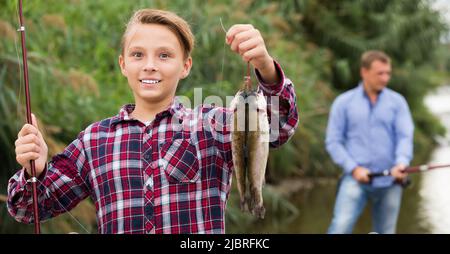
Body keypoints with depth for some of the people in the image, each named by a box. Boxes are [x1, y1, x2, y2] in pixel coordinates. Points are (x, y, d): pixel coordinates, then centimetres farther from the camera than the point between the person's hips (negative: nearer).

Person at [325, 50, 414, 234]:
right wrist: (354, 168, -10)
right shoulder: (343, 103, 3)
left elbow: (405, 136, -3)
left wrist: (401, 164, -22)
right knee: (341, 226, -19)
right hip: (356, 178, -2)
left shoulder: (397, 102, 6)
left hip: (390, 181, 2)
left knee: (386, 231, 8)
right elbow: (333, 141, 2)